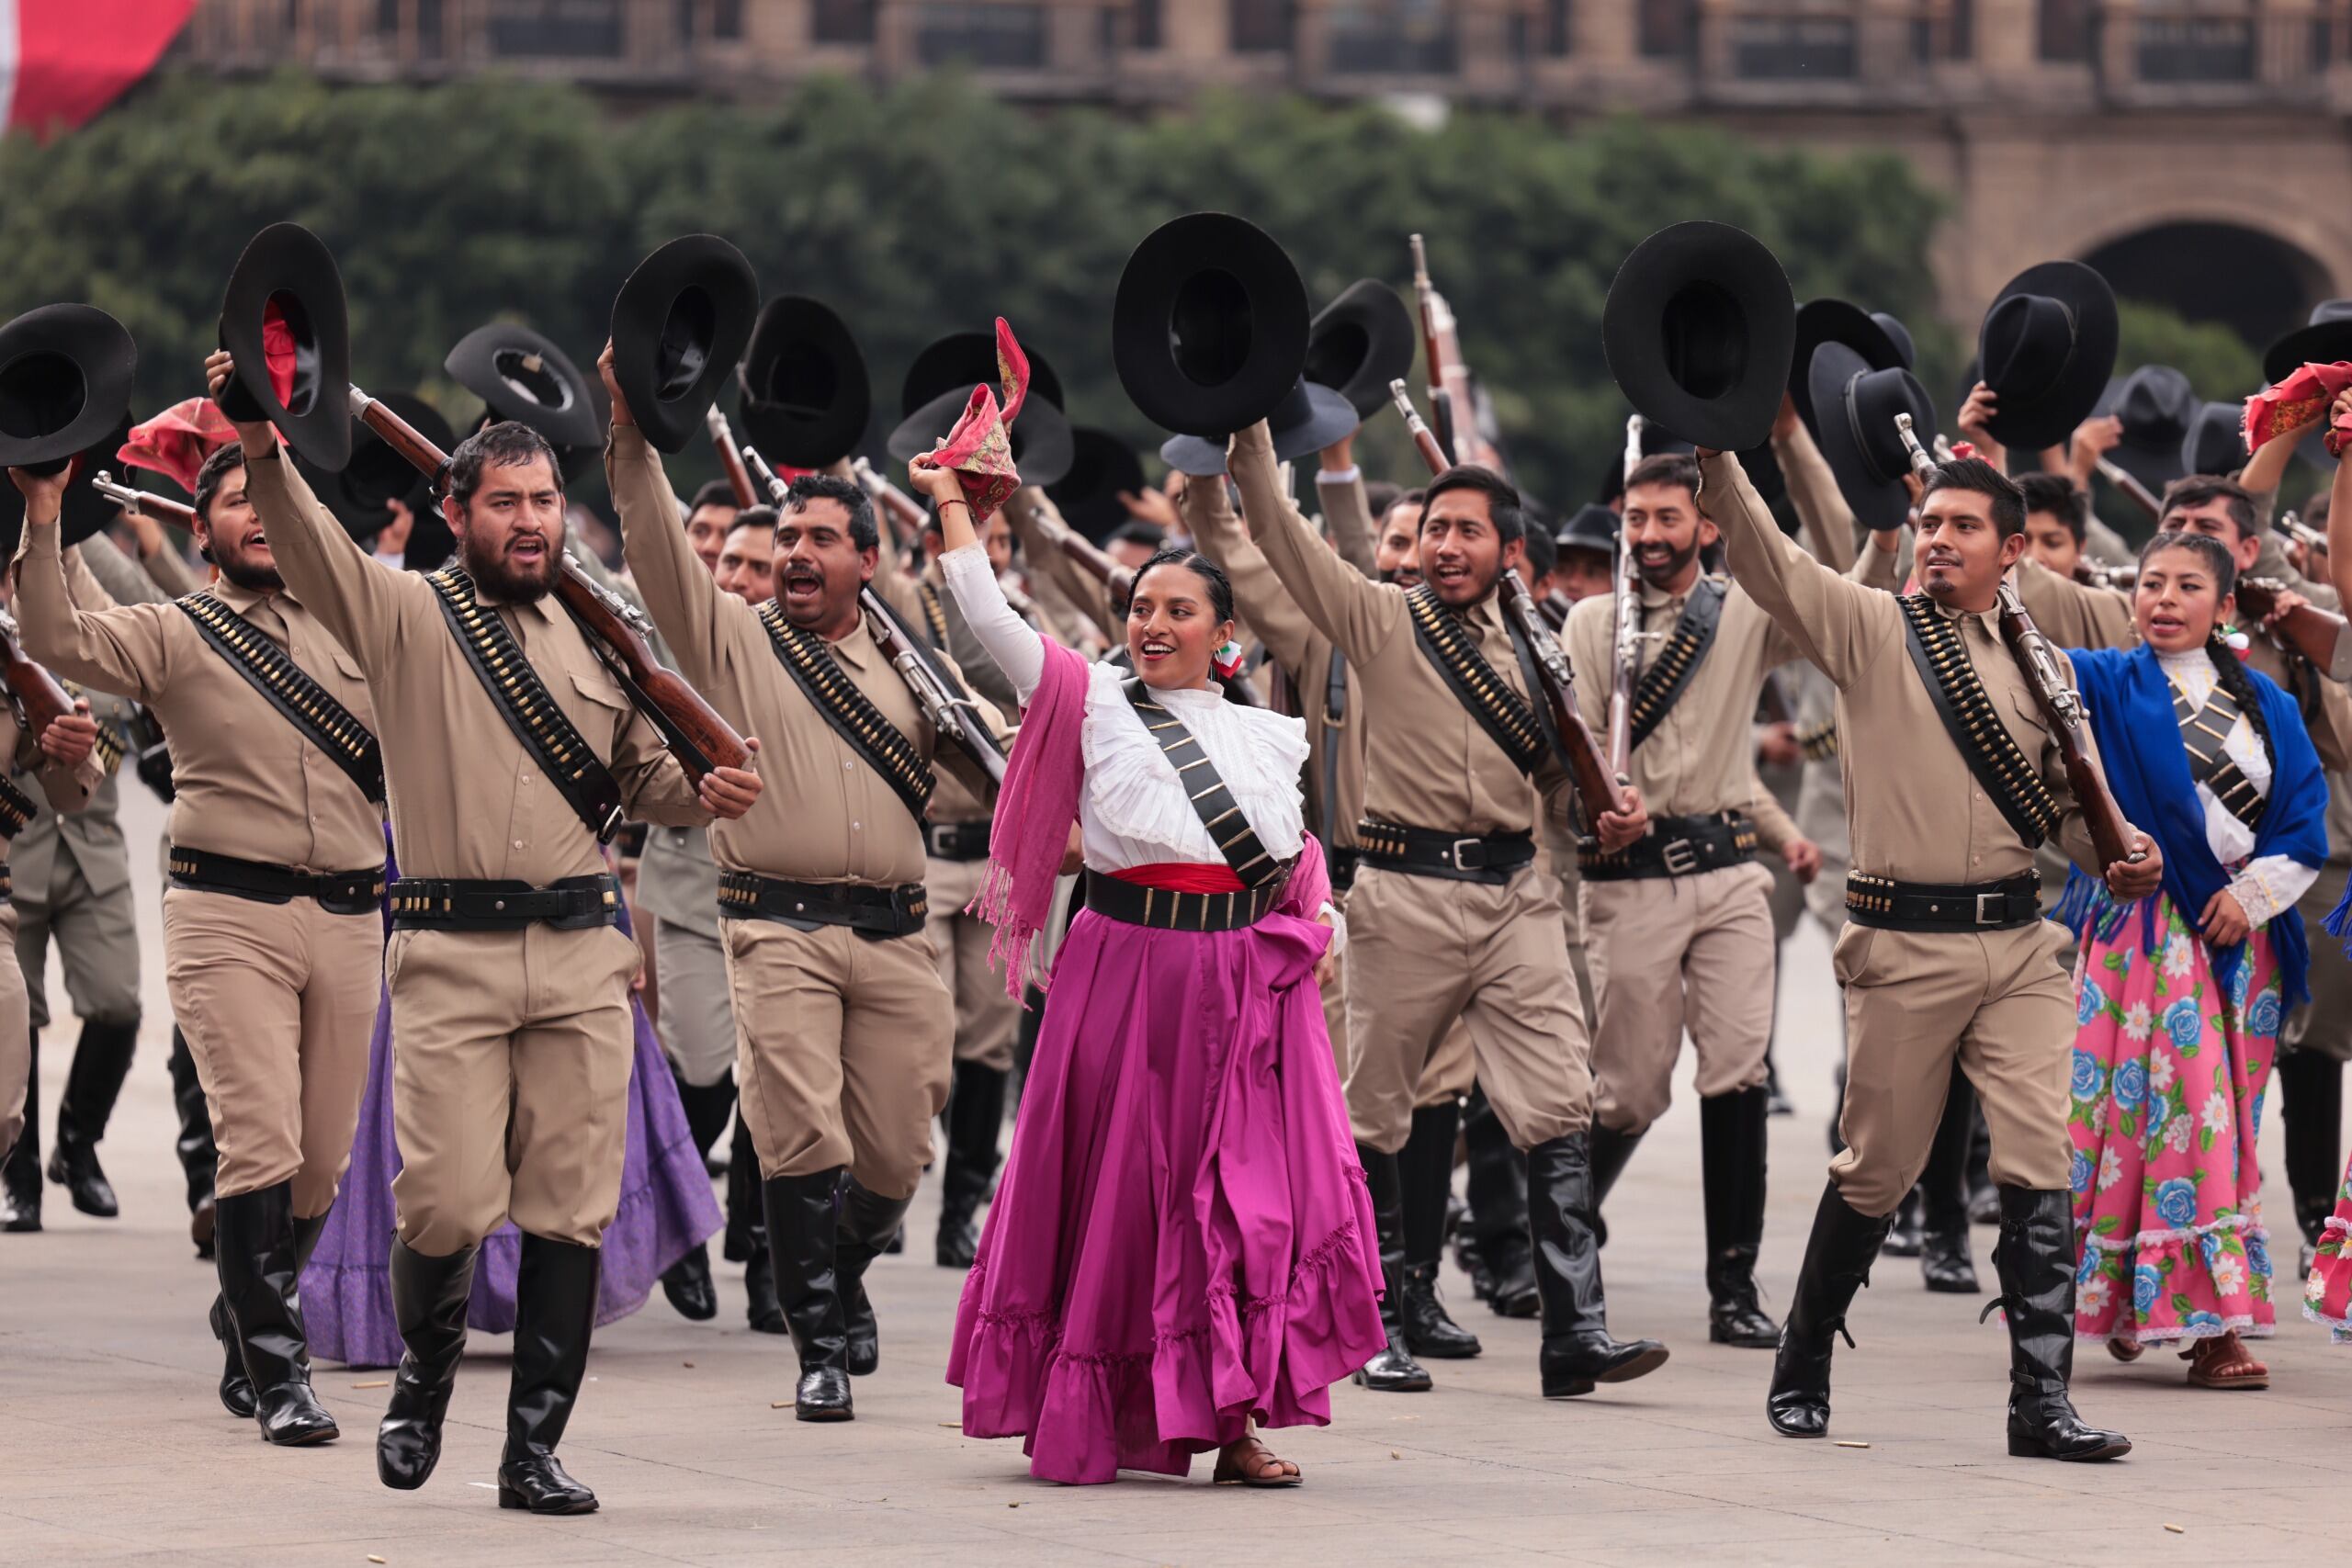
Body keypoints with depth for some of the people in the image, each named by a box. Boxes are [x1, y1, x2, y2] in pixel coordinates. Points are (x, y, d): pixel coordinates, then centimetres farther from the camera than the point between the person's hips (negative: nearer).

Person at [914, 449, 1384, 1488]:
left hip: (1249, 977, 3)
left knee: (1246, 1195, -1)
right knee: (1119, 1189, 1)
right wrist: (952, 503, -5)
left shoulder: (1267, 736, 14)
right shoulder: (1092, 700, 4)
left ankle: (1229, 1421, 3)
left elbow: (1297, 855, 21)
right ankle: (1081, 1421, 10)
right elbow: (991, 620, -4)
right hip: (1128, 965, -3)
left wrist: (1320, 927, 3)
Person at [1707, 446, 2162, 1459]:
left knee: (2039, 1165, -7)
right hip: (1904, 947, -3)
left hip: (2018, 945, 3)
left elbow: (2066, 798, 19)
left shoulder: (2035, 667, 12)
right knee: (1875, 1172, 5)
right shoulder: (1870, 631, 2)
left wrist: (2121, 851, -1)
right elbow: (1766, 560, -10)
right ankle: (1801, 1368, 25)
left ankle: (2042, 1401, -6)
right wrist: (1716, 455, -24)